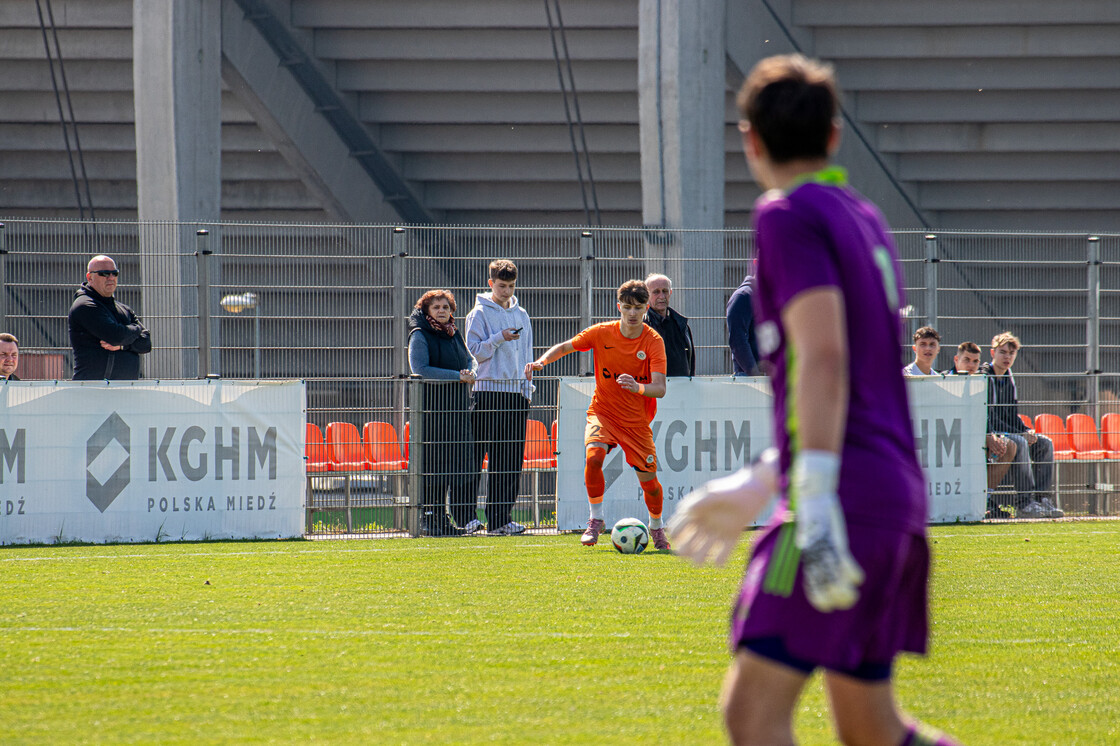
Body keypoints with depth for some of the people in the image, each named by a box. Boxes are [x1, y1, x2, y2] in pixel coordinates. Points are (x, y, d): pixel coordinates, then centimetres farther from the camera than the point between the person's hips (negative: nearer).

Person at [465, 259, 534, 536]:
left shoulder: (521, 315, 16)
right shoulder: (480, 314, 0)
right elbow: (474, 352, -6)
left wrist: (527, 389, 13)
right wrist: (499, 338, -18)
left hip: (515, 392, 5)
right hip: (487, 391, -5)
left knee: (513, 459, 2)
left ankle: (501, 518, 6)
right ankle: (468, 515, -6)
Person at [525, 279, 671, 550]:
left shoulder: (653, 341, -13)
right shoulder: (602, 333, -7)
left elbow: (659, 388, -22)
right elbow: (565, 347, 4)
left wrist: (638, 387, -43)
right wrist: (541, 361, -15)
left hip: (637, 420, 0)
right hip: (603, 412, 0)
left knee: (648, 479, 0)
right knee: (593, 456, -28)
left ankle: (656, 527, 29)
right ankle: (596, 520, -12)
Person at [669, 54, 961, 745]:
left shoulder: (789, 214, -5)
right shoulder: (864, 218, 22)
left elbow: (823, 356, -18)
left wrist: (816, 502, -25)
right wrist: (757, 485, 34)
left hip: (844, 504, -9)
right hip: (897, 493, 9)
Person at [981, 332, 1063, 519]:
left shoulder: (1008, 379, 14)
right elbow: (989, 417, -19)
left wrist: (1027, 431, -3)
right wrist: (1020, 434, -20)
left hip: (1005, 432, 9)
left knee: (1044, 444, -2)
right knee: (1019, 443, -33)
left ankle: (1042, 499, -8)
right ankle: (1024, 503, -34)